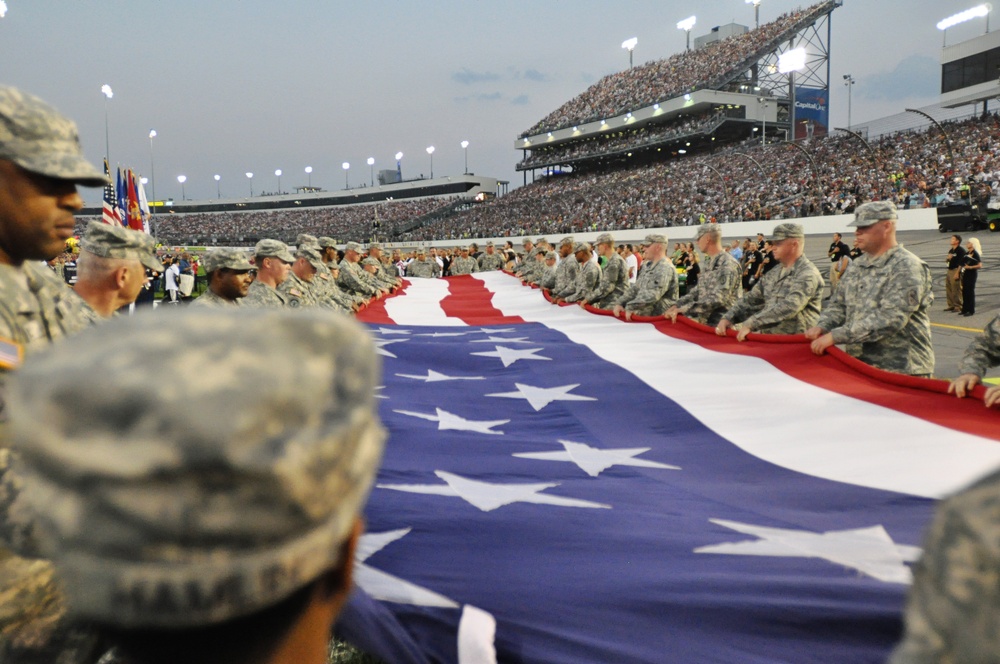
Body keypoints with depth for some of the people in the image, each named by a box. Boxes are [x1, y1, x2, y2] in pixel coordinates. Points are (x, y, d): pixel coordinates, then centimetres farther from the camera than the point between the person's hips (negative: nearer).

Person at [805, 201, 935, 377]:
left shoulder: (907, 267, -12)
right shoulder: (857, 266, 11)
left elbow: (889, 319, -24)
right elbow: (838, 304, 15)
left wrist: (835, 336, -27)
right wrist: (822, 326, -7)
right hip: (859, 366, 7)